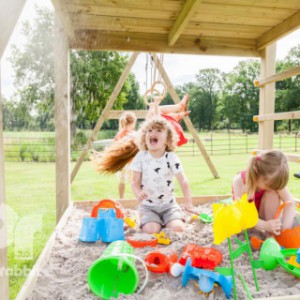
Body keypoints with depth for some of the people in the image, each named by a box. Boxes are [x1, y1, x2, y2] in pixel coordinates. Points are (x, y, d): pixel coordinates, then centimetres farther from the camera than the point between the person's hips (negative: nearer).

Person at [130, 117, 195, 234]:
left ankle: (165, 220, 16)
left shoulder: (172, 158, -12)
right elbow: (135, 182, -5)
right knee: (151, 230, -21)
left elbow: (183, 181, -12)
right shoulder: (140, 157, -10)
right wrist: (138, 193, -27)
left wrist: (188, 204, -19)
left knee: (178, 228, -17)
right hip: (148, 206, 0)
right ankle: (153, 221, 13)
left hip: (169, 204, 1)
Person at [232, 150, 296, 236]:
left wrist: (285, 229, -40)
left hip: (262, 212, 3)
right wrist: (265, 225, -48)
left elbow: (290, 203, -27)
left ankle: (272, 236, -21)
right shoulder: (240, 181, -35)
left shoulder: (272, 180, -27)